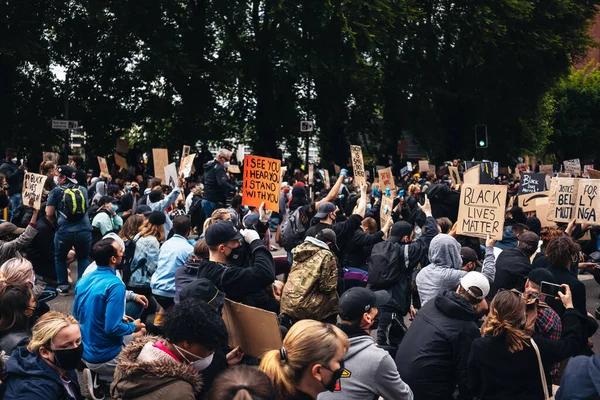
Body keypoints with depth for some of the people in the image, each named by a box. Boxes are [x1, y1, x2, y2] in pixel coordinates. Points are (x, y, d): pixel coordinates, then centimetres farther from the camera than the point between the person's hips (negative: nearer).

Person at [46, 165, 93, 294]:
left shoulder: (56, 191, 2)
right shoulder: (83, 190, 13)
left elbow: (49, 214, 1)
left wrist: (56, 223, 20)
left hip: (64, 231, -2)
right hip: (84, 230, 2)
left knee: (60, 258, 22)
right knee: (83, 258, 22)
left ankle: (63, 286, 20)